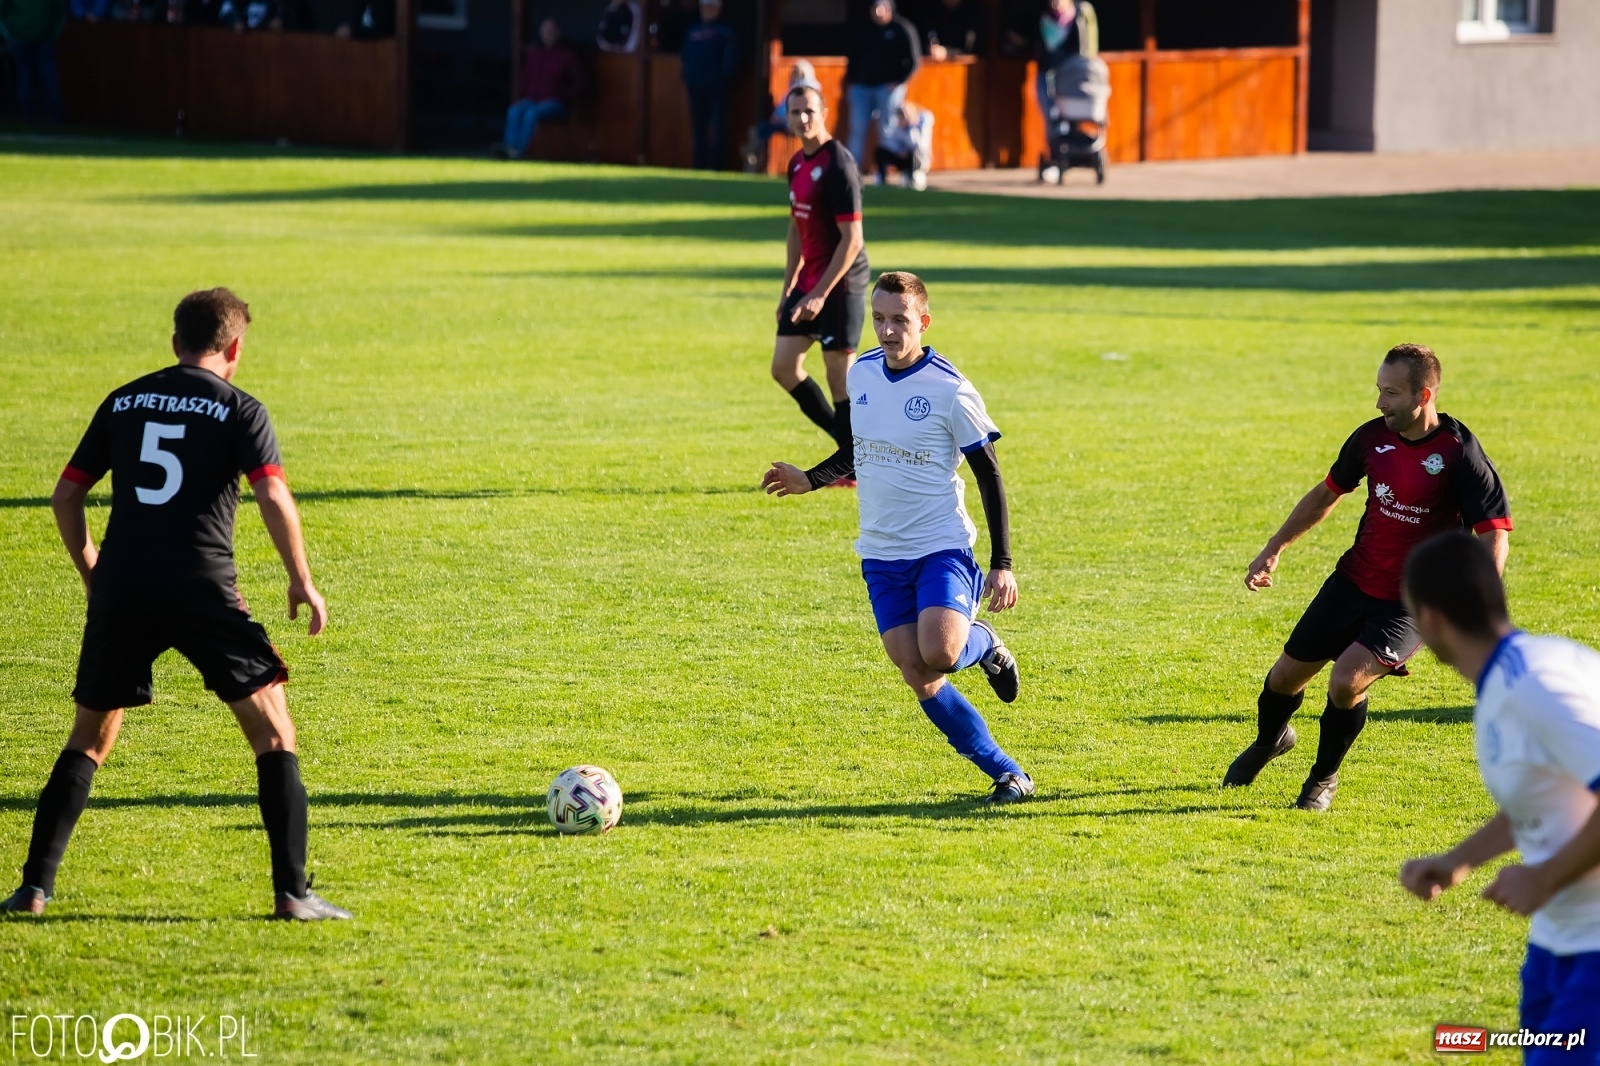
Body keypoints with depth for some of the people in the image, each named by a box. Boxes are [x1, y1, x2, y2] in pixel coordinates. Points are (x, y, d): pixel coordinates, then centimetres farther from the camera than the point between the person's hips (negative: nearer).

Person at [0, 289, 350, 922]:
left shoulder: (123, 402, 14)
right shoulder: (239, 409, 2)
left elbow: (65, 496, 16)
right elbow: (273, 499, -10)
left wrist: (89, 569, 28)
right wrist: (302, 583, -1)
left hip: (120, 590, 4)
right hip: (203, 590, -4)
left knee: (89, 739, 17)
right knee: (273, 731, 6)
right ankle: (292, 893, -3)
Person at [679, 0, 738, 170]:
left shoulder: (725, 31, 1)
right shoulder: (693, 31, 17)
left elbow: (731, 58, -8)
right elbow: (685, 56, 20)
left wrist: (723, 77, -15)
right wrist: (687, 76, 7)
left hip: (716, 86, -6)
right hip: (696, 86, 6)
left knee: (716, 129, -9)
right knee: (698, 129, 7)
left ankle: (716, 167, -9)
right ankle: (699, 167, 11)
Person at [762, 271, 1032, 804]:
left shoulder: (950, 391, -12)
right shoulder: (861, 374, 5)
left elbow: (990, 477, -6)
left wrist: (1001, 566, -9)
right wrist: (810, 479, 7)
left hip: (942, 545, -5)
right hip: (881, 554, 5)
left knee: (938, 655, -27)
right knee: (917, 676, -4)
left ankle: (982, 643, 10)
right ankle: (1007, 773, 7)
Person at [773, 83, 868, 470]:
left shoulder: (838, 165, -18)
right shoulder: (798, 163, 10)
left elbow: (852, 240, -21)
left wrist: (820, 293, -22)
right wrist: (789, 286, 19)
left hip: (840, 285, -9)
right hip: (808, 282, 9)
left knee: (839, 373, -4)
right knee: (784, 367, 9)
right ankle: (847, 440, 21)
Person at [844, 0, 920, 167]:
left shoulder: (902, 30, -1)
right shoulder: (865, 31, 14)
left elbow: (913, 61, -4)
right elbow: (855, 58, 19)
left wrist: (898, 82, -12)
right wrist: (850, 82, 9)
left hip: (888, 88, -5)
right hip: (862, 87, 5)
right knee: (857, 130, 0)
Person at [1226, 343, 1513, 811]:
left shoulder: (1458, 453, -20)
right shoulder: (1372, 437, -3)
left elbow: (1495, 532, -20)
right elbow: (1328, 493, 14)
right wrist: (1273, 550, 14)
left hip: (1411, 604, -5)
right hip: (1353, 581, 5)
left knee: (1347, 680, -24)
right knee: (1286, 675, 13)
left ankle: (1324, 777, 5)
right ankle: (1270, 740, 49)